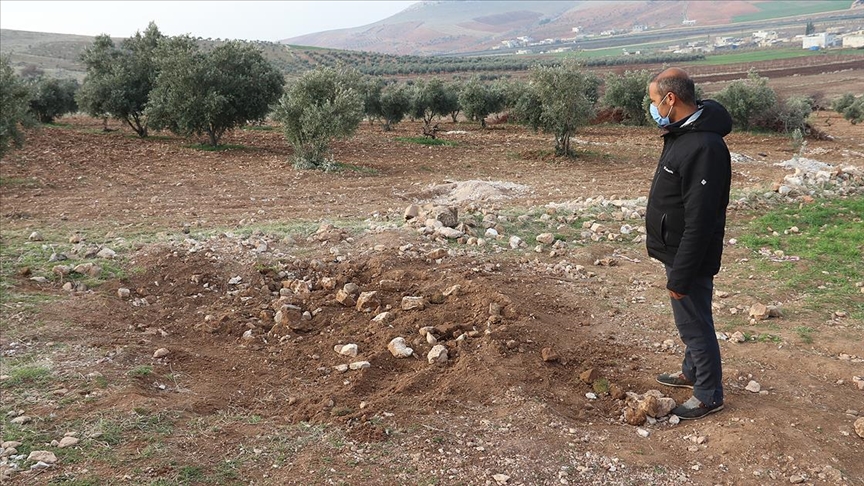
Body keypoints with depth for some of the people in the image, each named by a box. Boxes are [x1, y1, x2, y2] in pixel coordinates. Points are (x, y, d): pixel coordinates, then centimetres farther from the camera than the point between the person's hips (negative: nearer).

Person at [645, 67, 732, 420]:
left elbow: (700, 222, -29)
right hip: (677, 251, 10)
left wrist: (680, 276, -23)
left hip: (691, 258, -10)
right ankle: (692, 372, 44)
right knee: (688, 321, 24)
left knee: (694, 323, 5)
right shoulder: (680, 134, 5)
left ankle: (709, 395, 22)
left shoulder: (704, 147, -28)